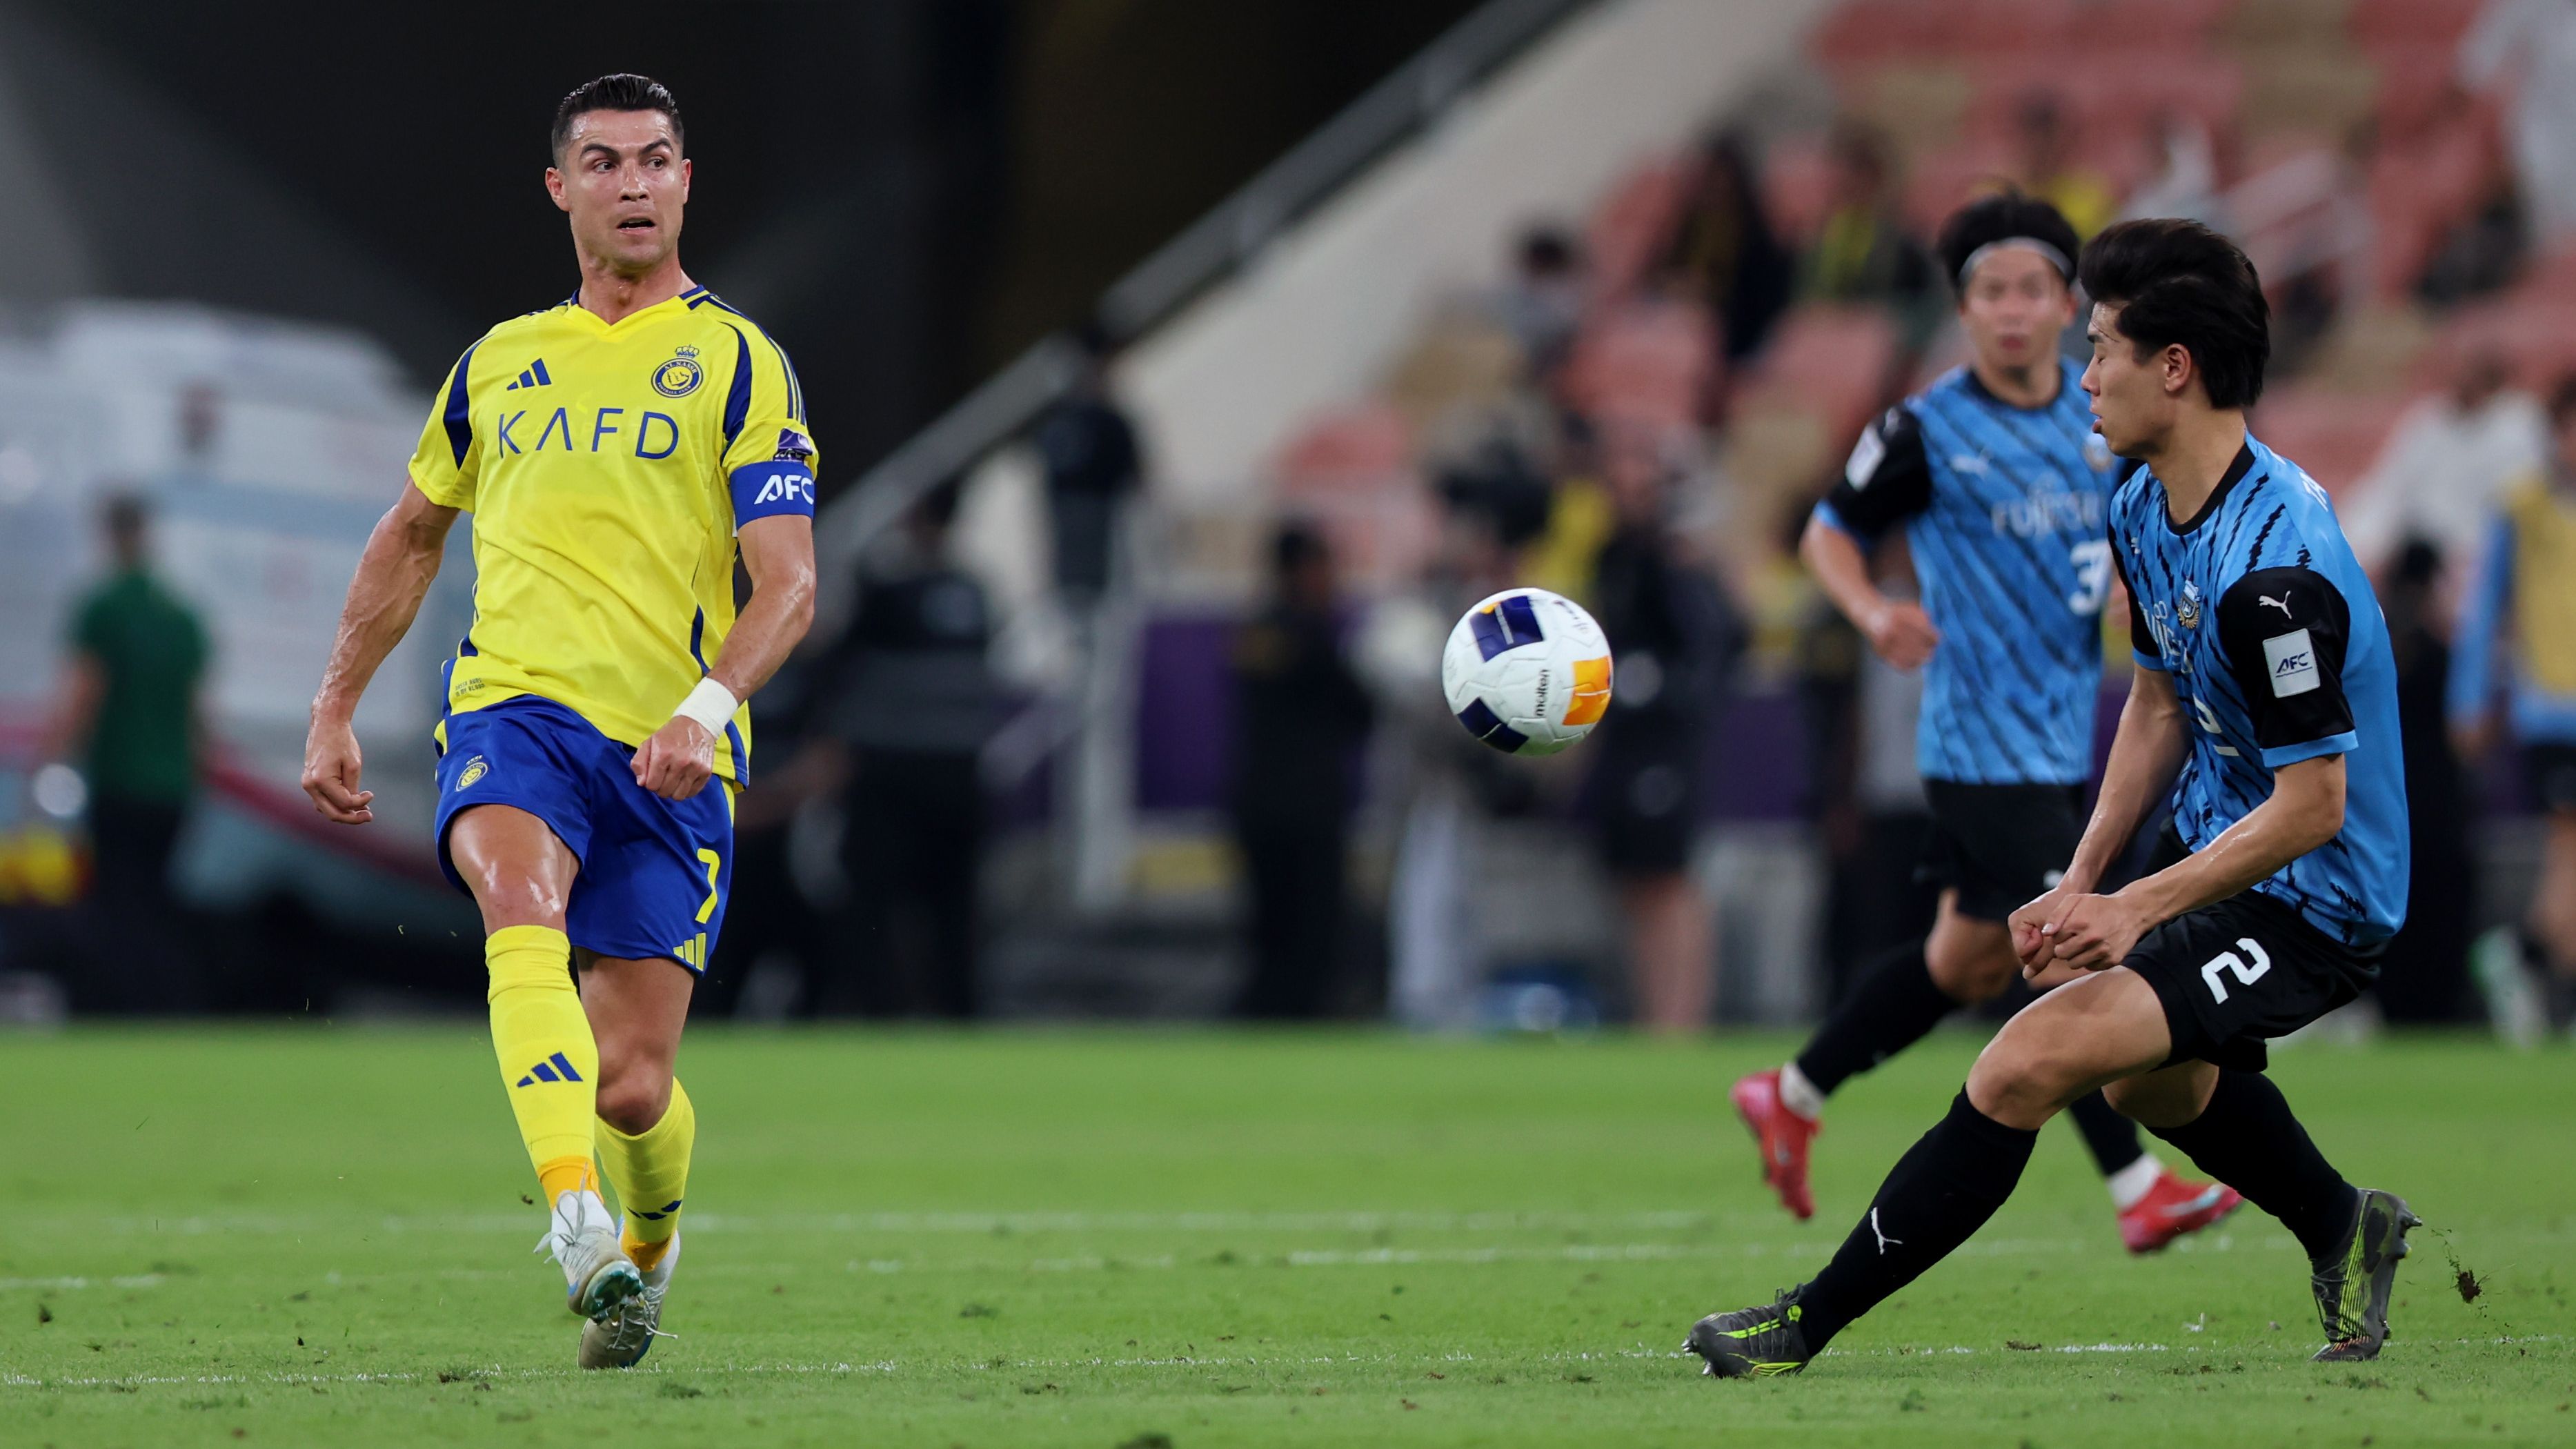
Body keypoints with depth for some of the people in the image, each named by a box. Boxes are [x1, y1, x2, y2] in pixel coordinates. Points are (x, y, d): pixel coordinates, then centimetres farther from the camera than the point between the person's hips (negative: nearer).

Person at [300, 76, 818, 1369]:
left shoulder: (738, 362, 4)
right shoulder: (499, 364, 16)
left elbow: (788, 582, -5)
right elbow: (411, 535, 31)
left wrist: (706, 706, -23)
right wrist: (334, 713, 25)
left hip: (669, 757, -2)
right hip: (511, 715, 2)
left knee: (634, 1091, -3)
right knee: (524, 907, -33)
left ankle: (649, 1241, 33)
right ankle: (577, 1225, -48)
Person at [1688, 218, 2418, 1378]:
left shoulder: (2274, 564, -30)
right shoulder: (2144, 510, 0)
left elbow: (2313, 806, -27)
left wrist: (2137, 910, -22)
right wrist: (2082, 882, 4)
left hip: (2308, 904, -11)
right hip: (2226, 864, 11)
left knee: (2027, 1062, -23)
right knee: (2154, 1079, 37)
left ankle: (1810, 1323, -16)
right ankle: (2344, 1232, 57)